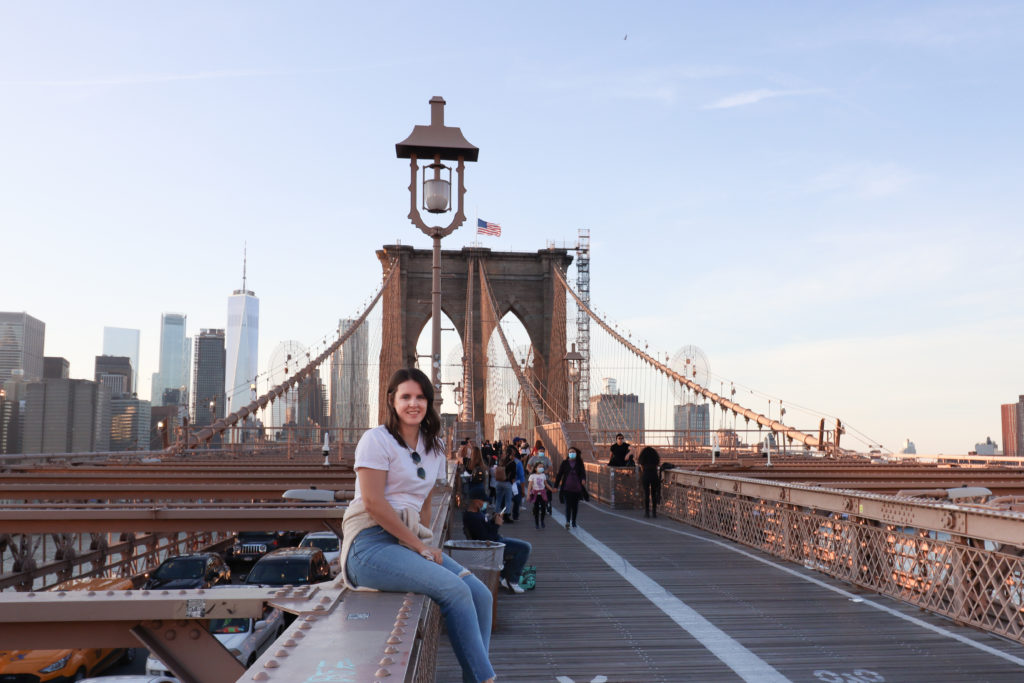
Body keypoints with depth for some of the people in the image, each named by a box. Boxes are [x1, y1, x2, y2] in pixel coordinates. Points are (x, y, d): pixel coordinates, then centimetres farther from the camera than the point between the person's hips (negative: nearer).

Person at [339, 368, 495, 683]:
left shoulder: (433, 448, 16)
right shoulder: (377, 439, -6)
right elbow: (373, 503, -14)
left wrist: (426, 544, 3)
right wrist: (420, 546, -13)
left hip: (411, 542, 7)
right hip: (371, 544, -7)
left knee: (480, 594, -11)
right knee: (455, 589, -23)